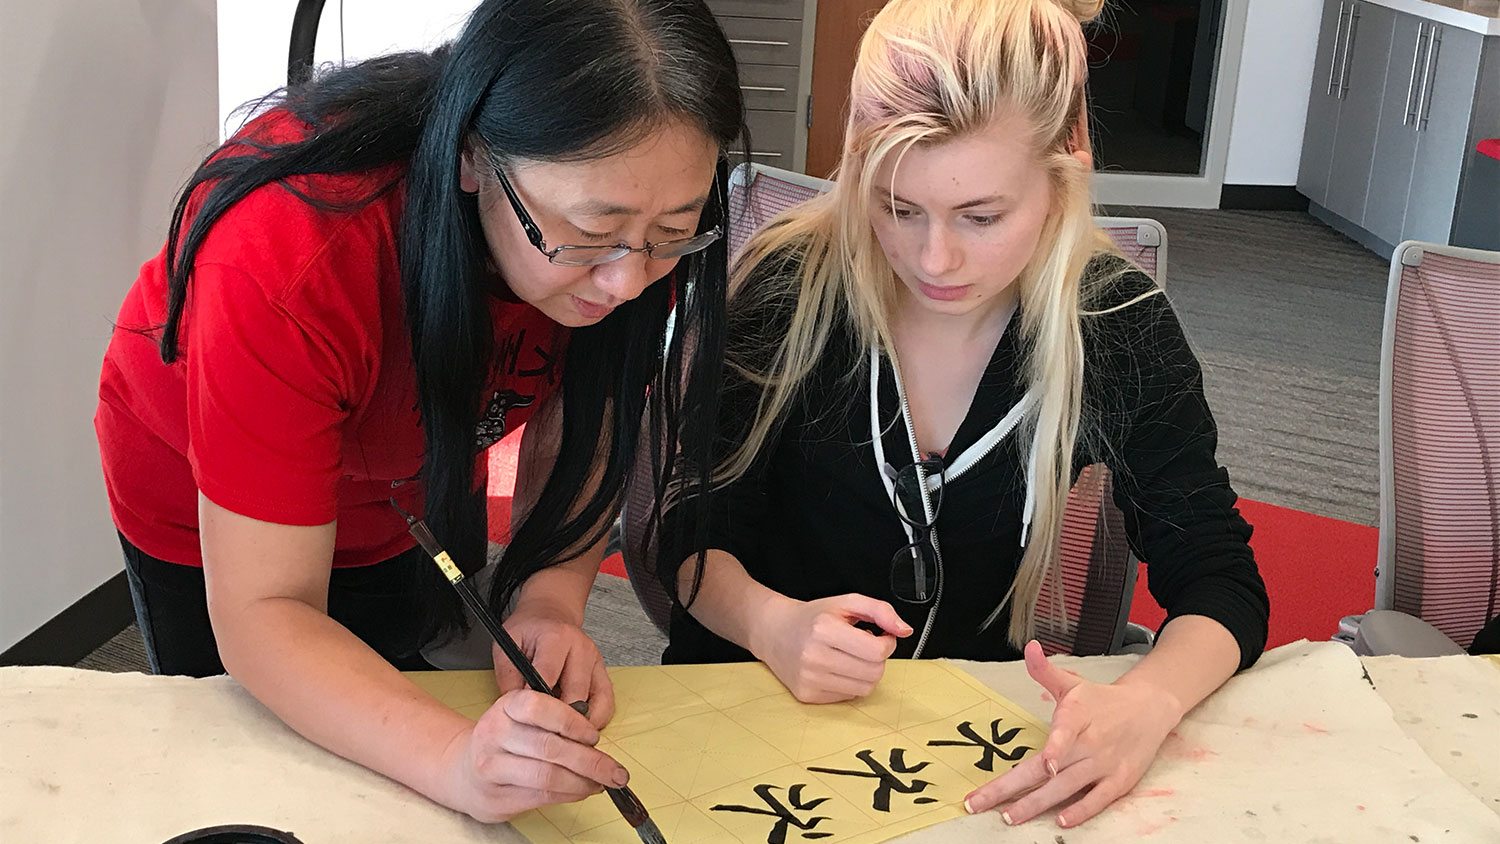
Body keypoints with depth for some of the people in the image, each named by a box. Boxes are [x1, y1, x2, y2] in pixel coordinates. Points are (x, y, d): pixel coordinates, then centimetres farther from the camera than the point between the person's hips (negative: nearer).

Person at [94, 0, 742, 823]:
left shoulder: (638, 210, -30)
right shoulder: (290, 258, -45)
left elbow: (580, 428, -15)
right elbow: (262, 613, -41)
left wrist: (551, 599, -35)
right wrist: (460, 761, -57)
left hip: (422, 488, 3)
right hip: (211, 515, -3)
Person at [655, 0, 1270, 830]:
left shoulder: (1116, 325, -12)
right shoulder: (787, 287, -15)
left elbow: (1221, 583, -10)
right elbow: (692, 531, -6)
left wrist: (1146, 702, -32)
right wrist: (769, 623, -29)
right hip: (763, 696, -2)